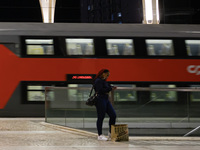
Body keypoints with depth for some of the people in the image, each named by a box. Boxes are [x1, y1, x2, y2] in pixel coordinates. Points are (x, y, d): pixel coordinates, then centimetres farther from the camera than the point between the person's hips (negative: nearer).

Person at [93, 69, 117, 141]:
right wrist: (110, 89, -17)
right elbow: (100, 90, -23)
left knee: (113, 115, 5)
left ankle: (111, 133, 14)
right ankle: (100, 135, 2)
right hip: (100, 100, -10)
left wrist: (112, 87, -2)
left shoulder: (103, 81, 18)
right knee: (101, 118, -4)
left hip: (106, 100, 10)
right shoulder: (98, 81, -12)